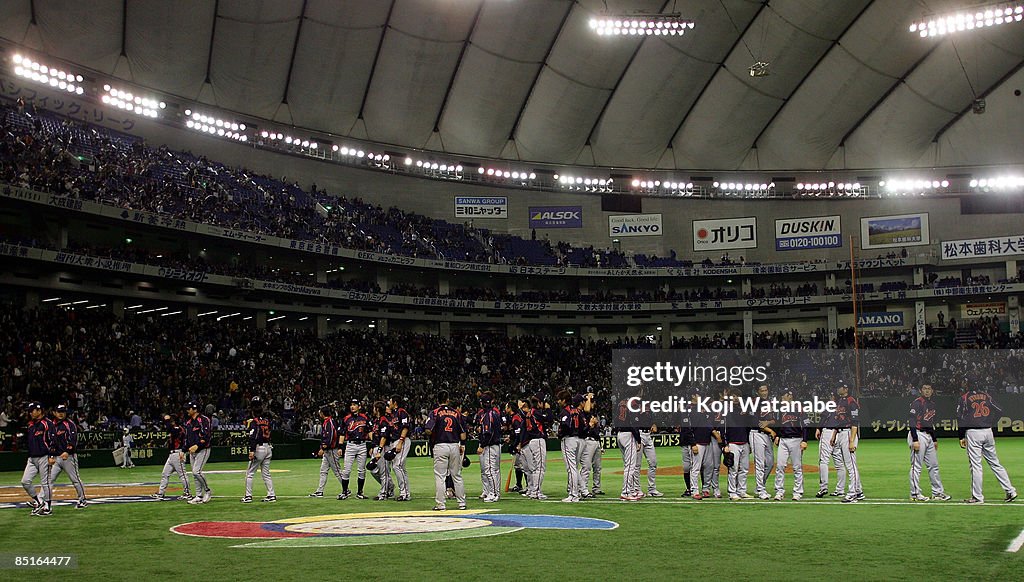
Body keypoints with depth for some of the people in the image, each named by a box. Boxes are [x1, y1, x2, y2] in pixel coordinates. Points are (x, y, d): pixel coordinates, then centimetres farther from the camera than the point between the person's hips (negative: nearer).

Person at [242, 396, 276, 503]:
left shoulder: (253, 421, -9)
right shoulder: (267, 420, 9)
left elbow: (253, 437, -18)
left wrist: (252, 450, -23)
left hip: (259, 448, -6)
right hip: (268, 448, 6)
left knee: (249, 473, 3)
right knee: (266, 473, 12)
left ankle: (248, 496, 3)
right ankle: (271, 495, 7)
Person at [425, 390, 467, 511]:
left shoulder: (435, 412, -3)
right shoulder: (456, 413, 8)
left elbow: (428, 430, -14)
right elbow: (463, 432, 8)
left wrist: (431, 436, 7)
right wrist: (462, 445, 19)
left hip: (440, 446, -3)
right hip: (455, 445, 4)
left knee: (439, 476, 0)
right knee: (457, 476, 11)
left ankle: (440, 504, -3)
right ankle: (462, 502, 13)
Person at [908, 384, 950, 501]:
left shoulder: (932, 404, 17)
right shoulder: (917, 403, -11)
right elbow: (912, 422, -17)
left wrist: (935, 439, 22)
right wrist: (915, 440, -23)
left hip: (929, 436, 9)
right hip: (918, 435, -9)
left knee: (934, 465, 12)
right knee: (916, 466, -5)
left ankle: (937, 492, 19)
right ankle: (915, 494, -1)